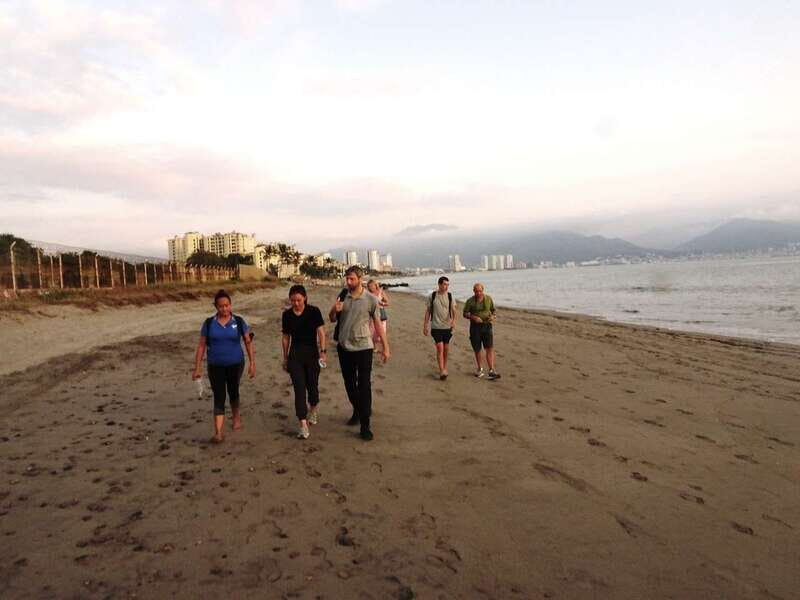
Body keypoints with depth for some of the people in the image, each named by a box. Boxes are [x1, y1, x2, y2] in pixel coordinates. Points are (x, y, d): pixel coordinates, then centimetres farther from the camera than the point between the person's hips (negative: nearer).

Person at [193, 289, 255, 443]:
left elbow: (248, 342, 0)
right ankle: (218, 433, -6)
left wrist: (252, 363, -5)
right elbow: (201, 346, 0)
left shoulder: (239, 321, -3)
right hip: (216, 366, 0)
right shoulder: (209, 323, -2)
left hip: (235, 364, 0)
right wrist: (197, 368, -2)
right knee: (219, 397, -4)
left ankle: (236, 415, 45)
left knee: (233, 391, 17)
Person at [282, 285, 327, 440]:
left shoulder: (314, 312, -6)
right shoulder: (287, 315, 2)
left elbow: (321, 332, -8)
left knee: (312, 385, 10)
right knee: (299, 388, -5)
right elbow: (285, 337, 9)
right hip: (295, 354, 1)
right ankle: (303, 424, -3)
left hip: (312, 353, -1)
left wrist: (323, 351, -18)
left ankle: (313, 411, 40)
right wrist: (285, 358, 12)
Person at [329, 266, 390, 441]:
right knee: (349, 384, 16)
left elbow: (377, 324, -2)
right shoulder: (342, 296, 3)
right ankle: (358, 411, 38)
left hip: (363, 347, -4)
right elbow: (332, 319, 10)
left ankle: (365, 425, 1)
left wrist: (386, 347, -3)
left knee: (364, 386, -4)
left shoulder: (370, 299, -7)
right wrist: (334, 310, -13)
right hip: (344, 347, 4)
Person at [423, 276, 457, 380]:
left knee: (446, 348, 10)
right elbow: (428, 311, 4)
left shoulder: (450, 296, 2)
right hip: (436, 326, -2)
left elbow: (453, 310, 0)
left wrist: (454, 321, -19)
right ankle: (442, 371, -12)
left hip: (447, 326, 2)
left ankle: (445, 368, 27)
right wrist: (425, 325, 2)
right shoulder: (432, 296, -2)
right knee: (440, 347, -12)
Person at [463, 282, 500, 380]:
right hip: (475, 327, -1)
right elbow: (465, 314, -1)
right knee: (477, 349, 7)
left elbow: (493, 310, 13)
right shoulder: (470, 301, -4)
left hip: (487, 325, 1)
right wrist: (473, 317, -20)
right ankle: (480, 369, 25)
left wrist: (493, 316, -9)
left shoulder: (488, 298, 2)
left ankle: (491, 371, -11)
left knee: (490, 348, -9)